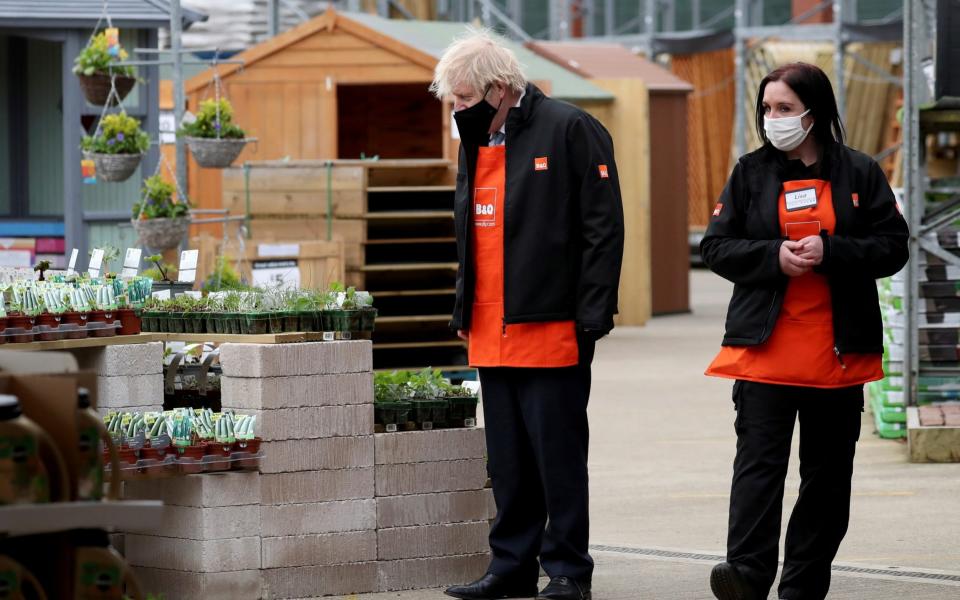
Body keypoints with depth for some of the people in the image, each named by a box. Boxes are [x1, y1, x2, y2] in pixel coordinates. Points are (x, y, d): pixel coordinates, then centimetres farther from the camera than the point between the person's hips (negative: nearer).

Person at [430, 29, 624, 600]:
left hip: (551, 329, -7)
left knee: (557, 454, -2)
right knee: (508, 460, 11)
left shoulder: (570, 131, -8)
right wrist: (465, 311, 16)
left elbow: (603, 227, -10)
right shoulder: (477, 143, 16)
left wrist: (591, 316, -14)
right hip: (491, 330, 7)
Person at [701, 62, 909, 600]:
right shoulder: (751, 173, 7)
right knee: (759, 460, -14)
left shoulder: (860, 173, 4)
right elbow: (716, 246, 4)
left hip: (838, 350, 1)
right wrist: (774, 255, -13)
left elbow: (894, 247, -1)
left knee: (828, 471, 6)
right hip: (765, 348, -1)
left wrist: (830, 252, -16)